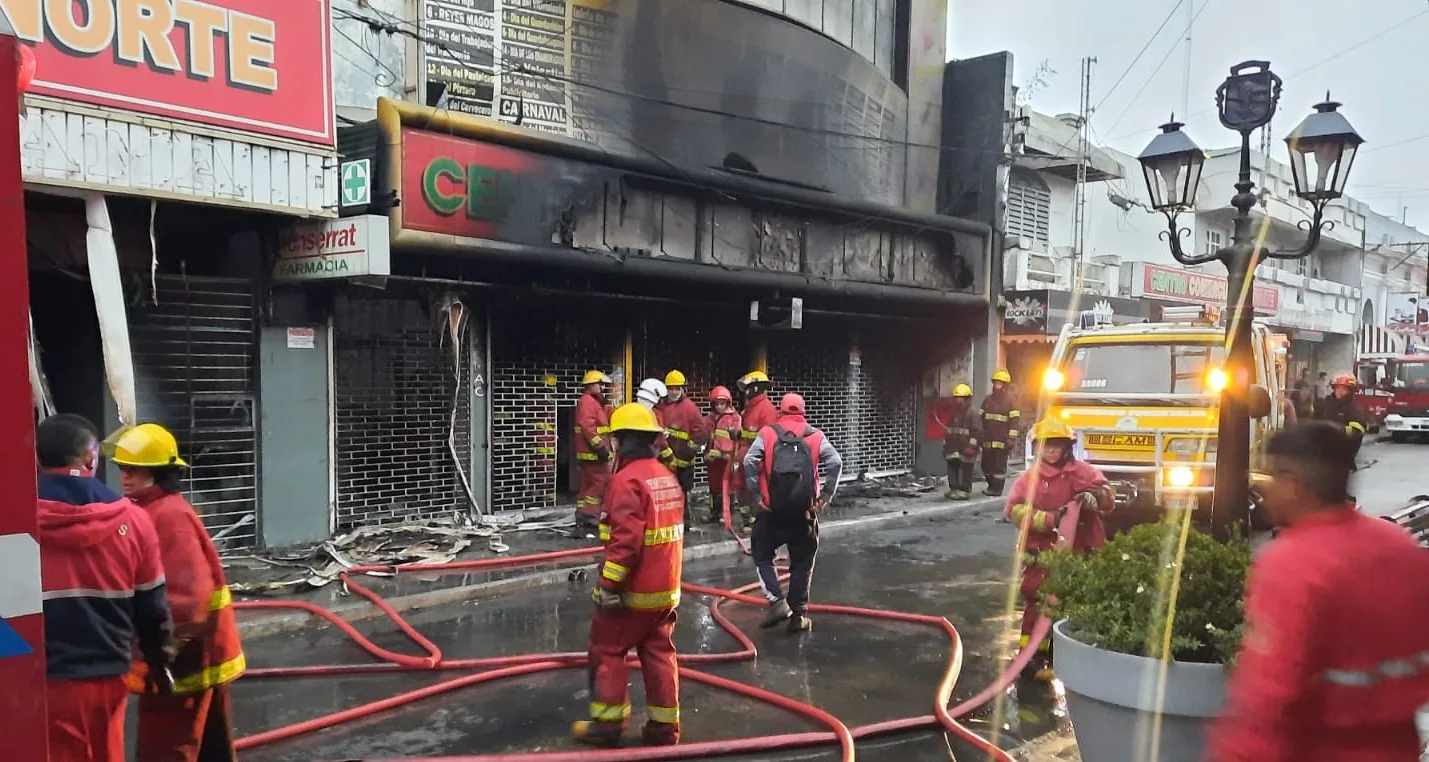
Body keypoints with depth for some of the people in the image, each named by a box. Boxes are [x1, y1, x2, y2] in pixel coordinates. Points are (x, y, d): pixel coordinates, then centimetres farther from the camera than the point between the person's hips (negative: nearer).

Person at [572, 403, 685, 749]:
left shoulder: (628, 480, -19)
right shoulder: (667, 477, 9)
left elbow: (625, 540, -25)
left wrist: (609, 584, -20)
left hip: (632, 590, -8)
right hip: (665, 588, 8)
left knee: (607, 651, 8)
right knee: (659, 653, 13)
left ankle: (608, 723, 15)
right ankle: (664, 726, 16)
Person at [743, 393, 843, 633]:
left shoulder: (767, 433, 5)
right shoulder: (816, 435, 8)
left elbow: (750, 461, -9)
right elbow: (836, 462, -5)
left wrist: (755, 492, -3)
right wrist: (827, 494, 1)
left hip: (773, 509, -1)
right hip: (804, 510, 1)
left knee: (761, 554, 16)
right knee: (802, 562, 14)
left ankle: (777, 602, 2)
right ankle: (799, 613, 15)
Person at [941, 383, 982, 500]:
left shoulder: (973, 414, -7)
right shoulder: (953, 414, 17)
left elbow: (977, 431, -14)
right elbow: (947, 431, 23)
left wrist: (971, 446, -19)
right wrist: (945, 445, 21)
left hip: (965, 450, -8)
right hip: (953, 449, 8)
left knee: (965, 471, -4)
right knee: (952, 469, 11)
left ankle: (964, 490, 2)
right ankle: (954, 489, 20)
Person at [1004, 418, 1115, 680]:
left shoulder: (1082, 471, 2)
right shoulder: (1029, 477, -4)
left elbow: (1108, 497, -3)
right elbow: (1015, 509, -14)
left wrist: (1092, 498, -28)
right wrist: (1050, 519, -26)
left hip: (1078, 551, 3)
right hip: (1042, 553, -3)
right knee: (1040, 602, -7)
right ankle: (1031, 654, 1)